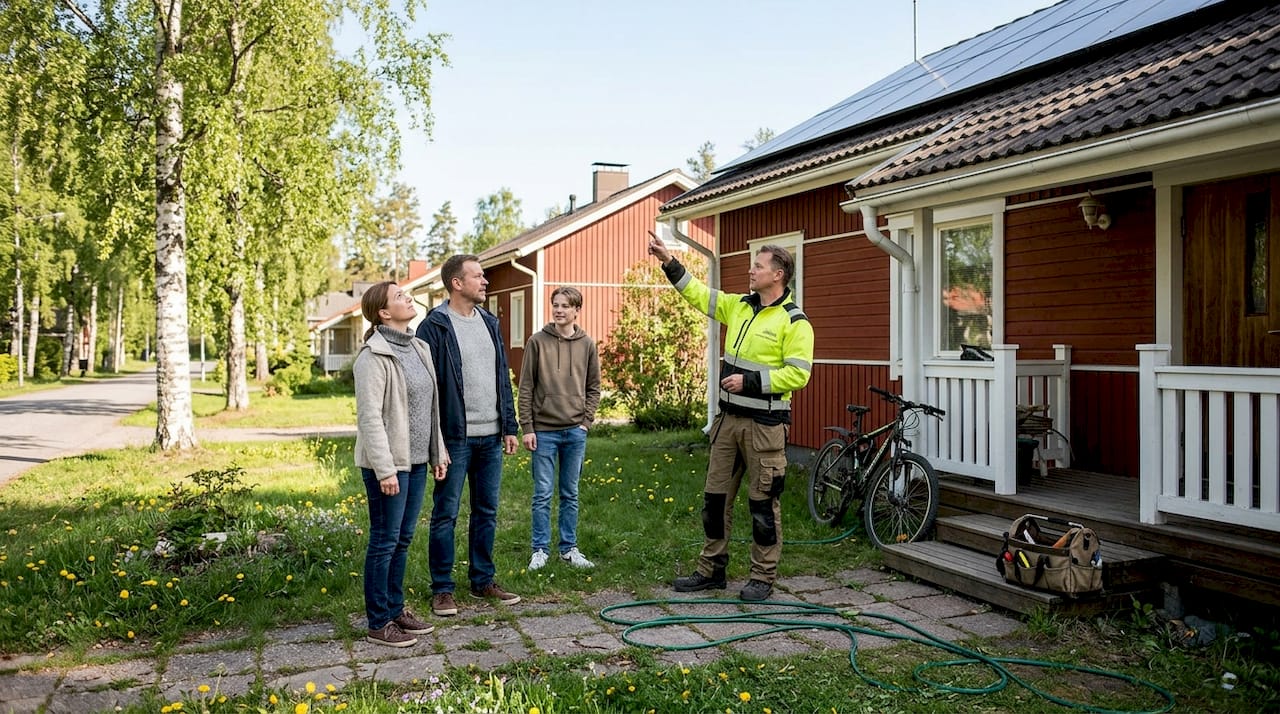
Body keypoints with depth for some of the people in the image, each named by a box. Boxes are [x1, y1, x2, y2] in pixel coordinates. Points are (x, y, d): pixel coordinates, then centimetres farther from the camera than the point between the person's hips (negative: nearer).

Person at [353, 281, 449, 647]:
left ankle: (396, 609, 29)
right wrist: (385, 469, -21)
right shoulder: (374, 356, -15)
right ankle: (379, 623, 14)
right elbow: (369, 417, -19)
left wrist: (438, 452, 15)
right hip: (388, 463, -8)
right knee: (385, 541, 2)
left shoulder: (419, 348, 11)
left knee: (403, 538, 16)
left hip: (417, 460, 8)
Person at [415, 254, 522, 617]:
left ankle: (483, 580, 26)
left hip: (491, 437, 7)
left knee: (487, 512, 14)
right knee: (445, 515, 4)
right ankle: (442, 589, 16)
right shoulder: (434, 327, -9)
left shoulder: (489, 322, 12)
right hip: (454, 437, -6)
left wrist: (509, 427, 12)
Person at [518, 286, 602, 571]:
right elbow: (526, 388, -2)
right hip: (544, 430, -2)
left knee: (570, 494, 11)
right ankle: (540, 550, 15)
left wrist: (586, 421, -1)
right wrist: (527, 427, -7)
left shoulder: (587, 344, 4)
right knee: (542, 494, 4)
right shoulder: (537, 342, -2)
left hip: (575, 431, 2)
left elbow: (594, 387, 9)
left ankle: (569, 548, 21)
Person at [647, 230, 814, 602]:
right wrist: (669, 261, 13)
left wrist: (750, 381, -20)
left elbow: (797, 374, -18)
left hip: (764, 424, -7)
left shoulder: (794, 322, -11)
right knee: (715, 495, 12)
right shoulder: (738, 306, 11)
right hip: (729, 417, 7)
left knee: (763, 501, 3)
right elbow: (699, 293, 18)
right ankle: (711, 570, 24)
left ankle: (763, 578, 16)